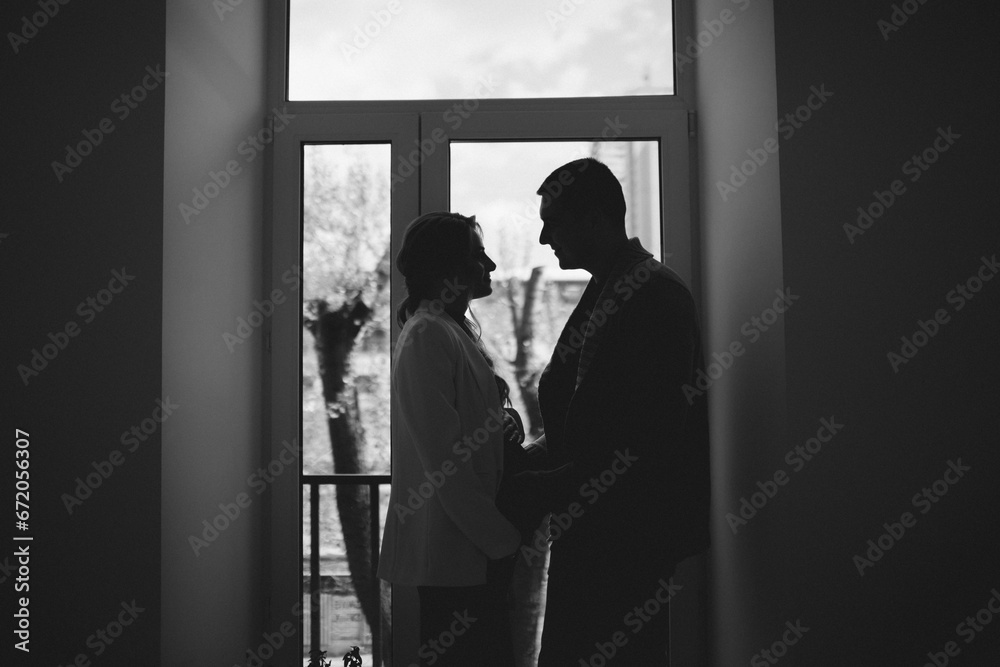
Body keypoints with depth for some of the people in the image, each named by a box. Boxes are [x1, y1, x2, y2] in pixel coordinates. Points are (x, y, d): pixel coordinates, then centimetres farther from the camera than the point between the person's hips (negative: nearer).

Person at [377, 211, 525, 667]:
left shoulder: (462, 329, 15)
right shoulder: (427, 335, -15)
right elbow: (443, 459, -20)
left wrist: (503, 426, 3)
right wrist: (501, 539, -17)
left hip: (478, 545, 9)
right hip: (450, 550, -9)